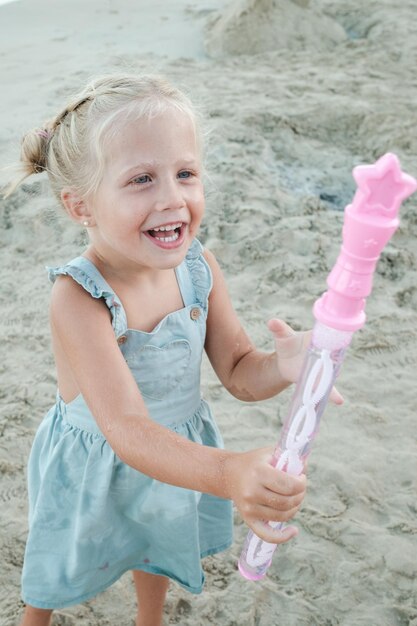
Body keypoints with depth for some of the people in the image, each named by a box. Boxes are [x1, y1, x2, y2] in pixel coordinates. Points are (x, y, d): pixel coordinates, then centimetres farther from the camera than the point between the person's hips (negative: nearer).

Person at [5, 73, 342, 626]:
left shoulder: (200, 268, -20)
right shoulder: (78, 297, -35)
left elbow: (238, 373, -12)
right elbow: (125, 426, -41)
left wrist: (283, 366, -36)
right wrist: (224, 473, -58)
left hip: (174, 455, 4)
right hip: (95, 466, -4)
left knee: (159, 544, 32)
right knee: (63, 569, 26)